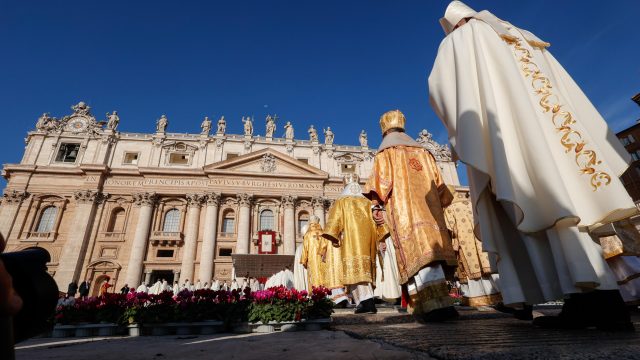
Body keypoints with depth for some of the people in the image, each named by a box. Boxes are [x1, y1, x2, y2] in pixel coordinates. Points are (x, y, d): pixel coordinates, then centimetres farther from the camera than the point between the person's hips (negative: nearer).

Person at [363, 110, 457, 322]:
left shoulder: (385, 153, 7)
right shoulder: (423, 151, 21)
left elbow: (381, 184, -6)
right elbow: (438, 183, 18)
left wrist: (377, 199, 9)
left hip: (403, 211, -5)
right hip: (429, 210, 5)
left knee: (416, 252, -13)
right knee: (430, 249, 3)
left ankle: (436, 305, -22)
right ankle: (443, 303, 0)